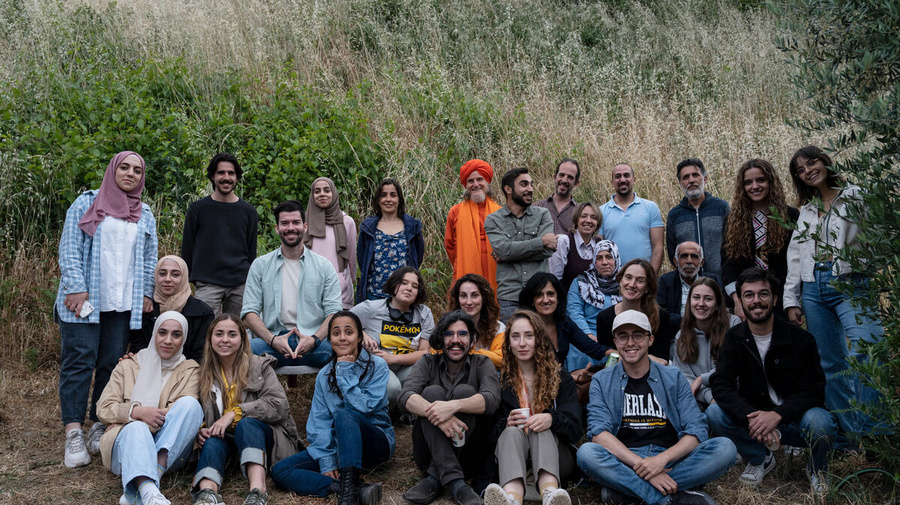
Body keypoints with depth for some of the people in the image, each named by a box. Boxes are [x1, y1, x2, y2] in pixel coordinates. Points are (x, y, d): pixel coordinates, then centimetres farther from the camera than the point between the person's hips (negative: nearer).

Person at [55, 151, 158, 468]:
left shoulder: (145, 216, 16)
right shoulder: (86, 204, 4)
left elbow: (149, 259, 18)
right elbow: (69, 249, -2)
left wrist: (146, 293, 7)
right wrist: (76, 288, -11)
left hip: (123, 304, 4)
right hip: (84, 299, -4)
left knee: (112, 364, 2)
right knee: (79, 361, -7)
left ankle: (99, 428, 10)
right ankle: (73, 434, -8)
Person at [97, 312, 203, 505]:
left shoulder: (190, 371, 14)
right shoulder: (128, 366, 16)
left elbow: (184, 411, -2)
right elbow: (103, 408, 5)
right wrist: (137, 412, -15)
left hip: (170, 451, 0)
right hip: (126, 441, 0)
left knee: (190, 403, -26)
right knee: (135, 428, -34)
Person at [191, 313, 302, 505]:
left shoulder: (260, 366, 3)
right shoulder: (205, 373, 12)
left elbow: (278, 404, -10)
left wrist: (235, 412, -17)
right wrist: (201, 430, -14)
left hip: (258, 433, -3)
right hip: (224, 437, 3)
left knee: (246, 424, -34)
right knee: (213, 441, -29)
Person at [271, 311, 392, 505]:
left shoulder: (377, 366, -5)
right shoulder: (324, 375, 5)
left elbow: (365, 406, -20)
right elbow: (319, 422, -4)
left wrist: (345, 373, -15)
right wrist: (326, 462, -16)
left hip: (376, 442, -4)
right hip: (338, 444, 5)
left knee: (344, 414, -35)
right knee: (280, 471, -17)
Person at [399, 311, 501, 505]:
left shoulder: (482, 363, 4)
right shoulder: (428, 363, 6)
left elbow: (491, 398, -18)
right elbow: (405, 396, -14)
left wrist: (454, 406, -36)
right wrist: (433, 412, -34)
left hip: (469, 455, -1)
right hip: (430, 451, 1)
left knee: (464, 391, -20)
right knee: (432, 392, -20)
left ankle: (434, 479, -27)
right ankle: (454, 482, -34)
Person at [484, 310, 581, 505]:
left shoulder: (560, 377, 9)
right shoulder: (500, 379, 11)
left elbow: (575, 430, -1)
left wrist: (551, 419, -23)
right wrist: (506, 424, -18)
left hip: (554, 452, 0)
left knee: (541, 430, -31)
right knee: (512, 432, -32)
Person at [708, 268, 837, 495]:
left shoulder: (800, 339, -9)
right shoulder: (734, 339, -2)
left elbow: (813, 391, -14)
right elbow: (721, 386, -13)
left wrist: (776, 415, -31)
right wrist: (751, 417, -31)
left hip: (796, 422, -2)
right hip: (754, 418, 2)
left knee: (819, 421, -36)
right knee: (714, 413, -24)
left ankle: (817, 469, 1)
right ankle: (759, 459, 5)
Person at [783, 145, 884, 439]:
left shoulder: (856, 197, 5)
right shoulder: (805, 212, 20)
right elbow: (794, 258, 19)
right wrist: (791, 301, 11)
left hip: (851, 285, -5)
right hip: (813, 290, 5)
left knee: (861, 358, -22)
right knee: (830, 364, 3)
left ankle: (877, 434, -18)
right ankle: (851, 434, 9)